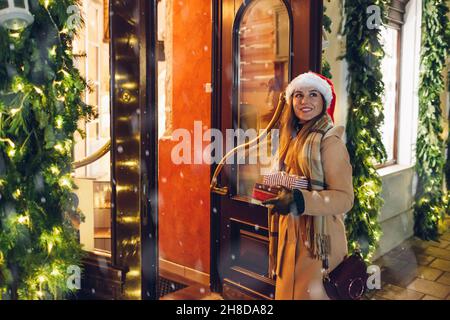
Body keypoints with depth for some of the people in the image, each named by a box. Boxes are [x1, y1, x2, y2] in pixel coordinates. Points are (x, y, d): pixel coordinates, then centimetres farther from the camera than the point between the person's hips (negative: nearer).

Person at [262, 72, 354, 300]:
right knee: (287, 291, 15)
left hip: (317, 240, -7)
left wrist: (300, 201, -29)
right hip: (290, 237, 7)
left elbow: (344, 197, -19)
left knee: (308, 293, 2)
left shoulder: (329, 141, -13)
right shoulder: (292, 139, 10)